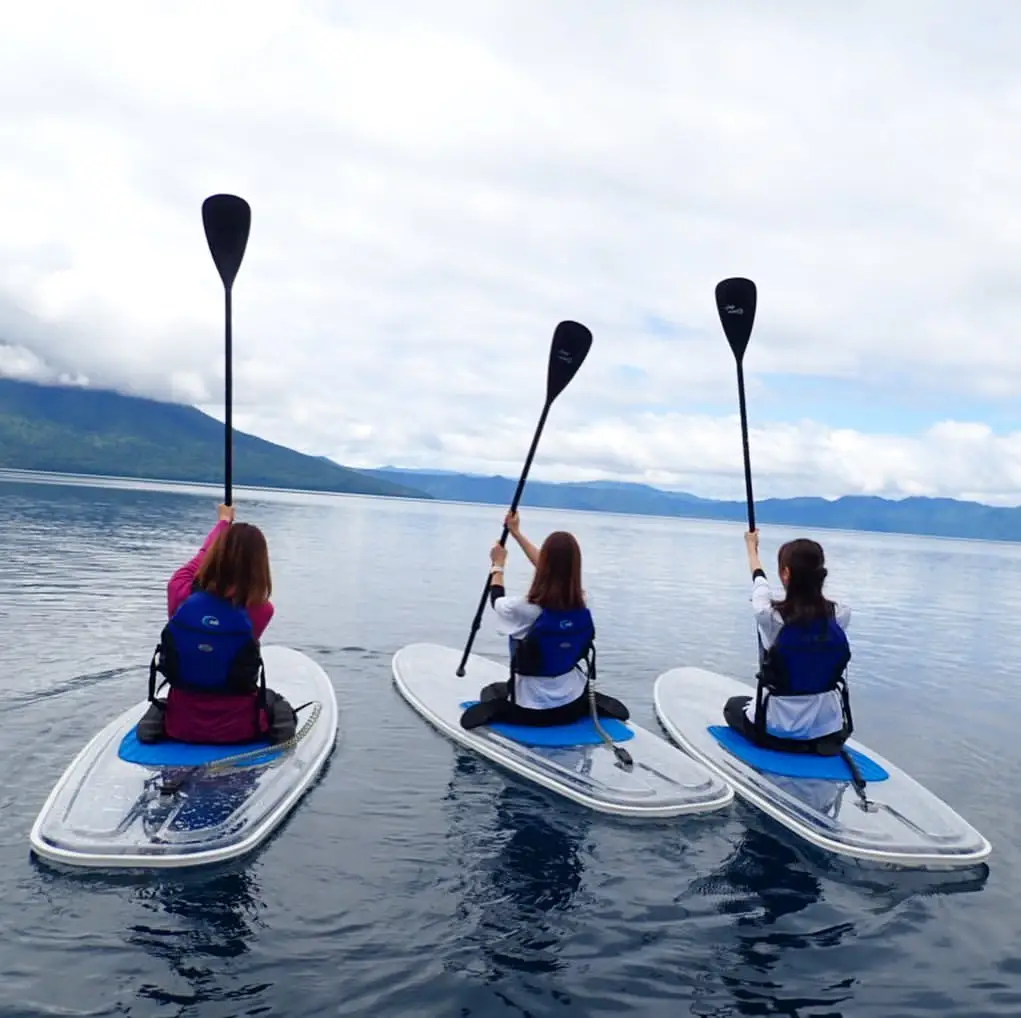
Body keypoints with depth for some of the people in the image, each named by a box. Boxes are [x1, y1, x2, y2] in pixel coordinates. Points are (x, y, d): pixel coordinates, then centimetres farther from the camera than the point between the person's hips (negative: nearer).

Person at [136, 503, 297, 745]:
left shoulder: (180, 594, -16)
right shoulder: (261, 611, -20)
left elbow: (203, 556, 4)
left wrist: (224, 521, 23)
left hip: (181, 726, 3)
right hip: (237, 729, -2)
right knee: (274, 702, 33)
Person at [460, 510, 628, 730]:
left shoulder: (523, 608, -24)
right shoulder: (580, 605, -10)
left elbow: (497, 600, 1)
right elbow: (556, 568, 8)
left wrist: (498, 565, 19)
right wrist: (516, 533, 18)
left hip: (531, 709, -3)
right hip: (572, 705, 3)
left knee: (492, 690, 29)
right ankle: (591, 706, 8)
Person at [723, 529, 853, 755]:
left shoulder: (769, 615, -20)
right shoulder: (840, 615, -14)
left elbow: (759, 578, 2)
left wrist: (751, 546, 21)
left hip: (779, 728, -3)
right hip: (829, 728, 4)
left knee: (733, 705, 29)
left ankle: (791, 745, 6)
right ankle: (820, 741, 10)